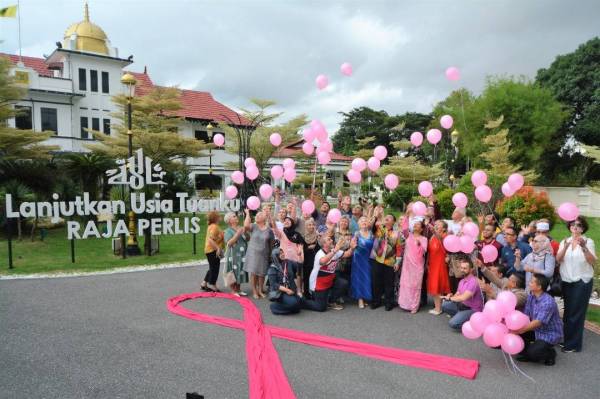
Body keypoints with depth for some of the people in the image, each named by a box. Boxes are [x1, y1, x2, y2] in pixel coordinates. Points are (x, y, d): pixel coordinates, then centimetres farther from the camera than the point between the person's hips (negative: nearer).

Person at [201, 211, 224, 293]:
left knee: (212, 268, 18)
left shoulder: (211, 226, 12)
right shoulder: (214, 227, -19)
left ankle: (204, 284, 25)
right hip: (213, 250, -10)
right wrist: (218, 248, -29)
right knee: (215, 268, 0)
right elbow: (211, 239, -28)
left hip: (210, 250, 10)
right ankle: (212, 286, 9)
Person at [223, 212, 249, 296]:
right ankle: (233, 290, 7)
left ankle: (238, 289, 20)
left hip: (243, 255, 5)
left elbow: (248, 239, 10)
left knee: (241, 272, 9)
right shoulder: (228, 231, -6)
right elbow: (229, 243, -17)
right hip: (233, 255, -5)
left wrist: (245, 233, -8)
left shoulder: (241, 228, 10)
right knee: (233, 272, -2)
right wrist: (237, 234, -20)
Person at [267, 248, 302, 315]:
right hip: (278, 292, -6)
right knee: (293, 302, -28)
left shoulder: (288, 263, 7)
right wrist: (286, 290, -23)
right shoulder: (273, 268, -8)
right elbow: (273, 284, -15)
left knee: (299, 302, -17)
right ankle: (275, 306, -6)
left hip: (290, 290, 6)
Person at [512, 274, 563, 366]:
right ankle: (526, 353, 9)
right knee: (515, 333, -11)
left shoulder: (548, 302, -27)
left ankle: (550, 353, 8)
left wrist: (520, 330, -39)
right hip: (537, 331, 7)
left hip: (550, 334, -7)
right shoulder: (531, 296, -3)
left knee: (533, 353, -22)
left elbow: (538, 322, -32)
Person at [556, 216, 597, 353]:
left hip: (582, 282, -4)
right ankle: (567, 340, 22)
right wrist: (565, 247, -24)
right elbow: (558, 259, -7)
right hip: (567, 281, 4)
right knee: (567, 311, 11)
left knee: (576, 313, -1)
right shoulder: (564, 241, 7)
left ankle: (574, 344, 7)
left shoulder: (588, 241, -4)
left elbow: (593, 262, -15)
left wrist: (584, 247, -28)